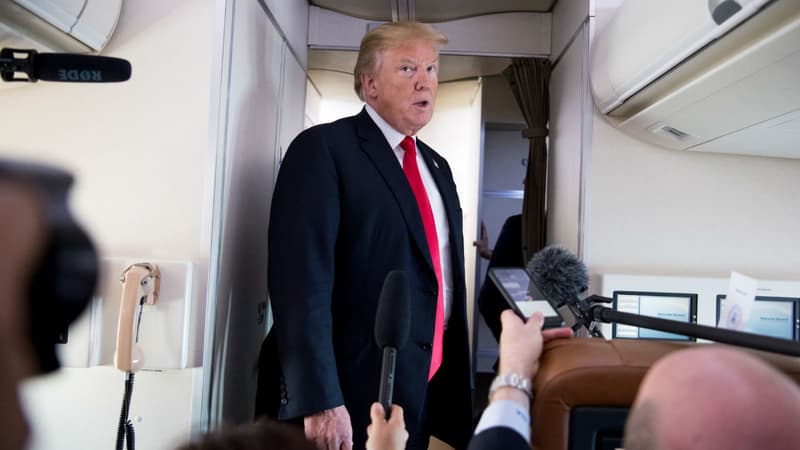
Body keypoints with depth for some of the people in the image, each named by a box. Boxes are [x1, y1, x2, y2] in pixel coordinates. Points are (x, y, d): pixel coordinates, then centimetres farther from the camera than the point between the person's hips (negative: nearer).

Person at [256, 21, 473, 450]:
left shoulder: (436, 166, 13)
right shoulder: (323, 148, -10)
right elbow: (301, 278, -19)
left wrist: (454, 384, 15)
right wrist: (319, 401, -23)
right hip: (348, 395, -7)